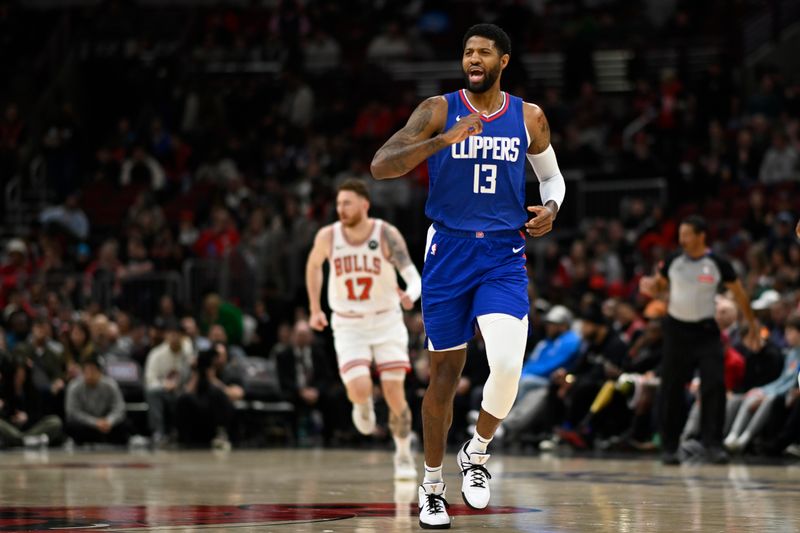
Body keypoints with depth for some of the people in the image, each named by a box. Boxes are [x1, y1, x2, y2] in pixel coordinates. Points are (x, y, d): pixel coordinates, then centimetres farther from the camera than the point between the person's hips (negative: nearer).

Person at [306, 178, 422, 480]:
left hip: (386, 321, -1)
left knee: (394, 393, -5)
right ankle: (363, 406, 19)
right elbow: (314, 265, 12)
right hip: (348, 325, 1)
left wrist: (410, 295, -44)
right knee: (359, 388, -20)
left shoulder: (386, 235, -15)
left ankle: (403, 455, 18)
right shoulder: (328, 237, -9)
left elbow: (412, 275, -22)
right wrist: (315, 309, 12)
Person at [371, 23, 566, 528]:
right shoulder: (439, 111, -3)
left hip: (504, 258, 1)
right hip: (449, 252, -1)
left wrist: (551, 207, -3)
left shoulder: (528, 118, 4)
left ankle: (477, 454, 8)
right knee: (446, 369, 7)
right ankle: (432, 485, 23)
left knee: (508, 365, -19)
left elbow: (552, 175, 20)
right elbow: (380, 166, -13)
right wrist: (445, 140, -25)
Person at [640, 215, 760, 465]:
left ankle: (713, 444, -9)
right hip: (677, 329, 2)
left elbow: (739, 293, 5)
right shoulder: (673, 261, -1)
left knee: (714, 386, -14)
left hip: (706, 331, -2)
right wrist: (649, 286, -11)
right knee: (672, 389, 3)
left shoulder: (718, 264, -7)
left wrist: (752, 325, 8)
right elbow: (659, 286, 14)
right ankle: (669, 447, 13)